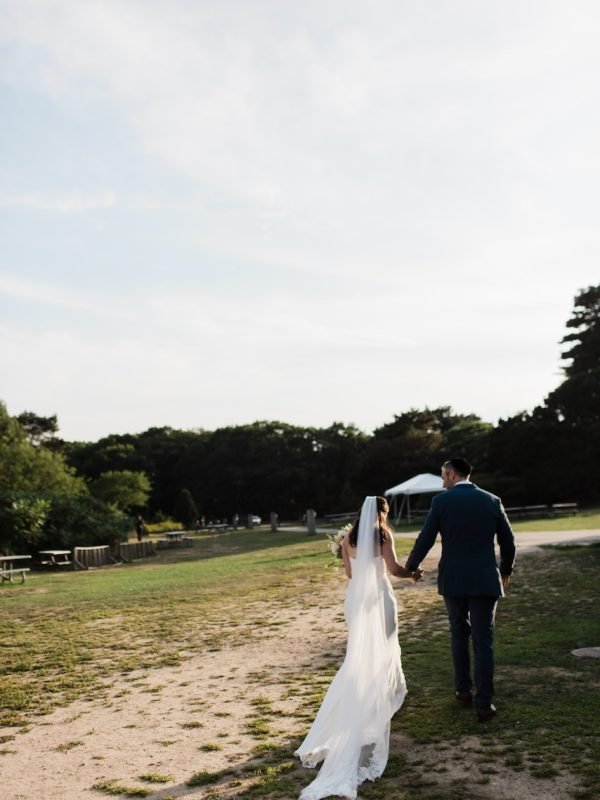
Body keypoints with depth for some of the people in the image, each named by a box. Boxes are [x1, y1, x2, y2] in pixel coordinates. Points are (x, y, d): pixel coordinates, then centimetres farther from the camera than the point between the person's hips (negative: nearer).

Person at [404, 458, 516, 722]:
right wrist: (506, 571, 24)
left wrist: (409, 567, 11)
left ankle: (463, 690, 26)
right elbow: (508, 541, 8)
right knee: (483, 641, 4)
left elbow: (425, 540, -5)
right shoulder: (492, 501, 3)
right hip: (484, 580, 0)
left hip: (453, 580, 0)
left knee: (459, 633, 20)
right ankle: (483, 703, 0)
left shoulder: (441, 501, -5)